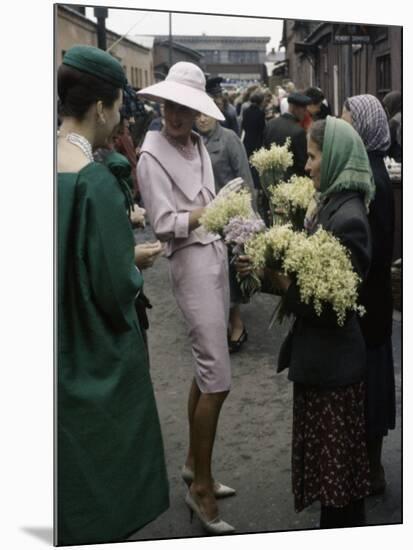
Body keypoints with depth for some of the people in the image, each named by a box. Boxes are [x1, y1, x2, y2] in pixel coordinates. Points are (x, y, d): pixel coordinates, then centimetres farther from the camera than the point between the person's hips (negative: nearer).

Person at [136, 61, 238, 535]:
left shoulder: (198, 145, 12)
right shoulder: (151, 155, -9)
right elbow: (163, 223, -15)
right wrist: (208, 213, -23)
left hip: (216, 256, 8)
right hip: (190, 264, -8)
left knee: (206, 368, 14)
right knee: (218, 379, -8)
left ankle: (194, 463, 30)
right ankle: (200, 487, 5)